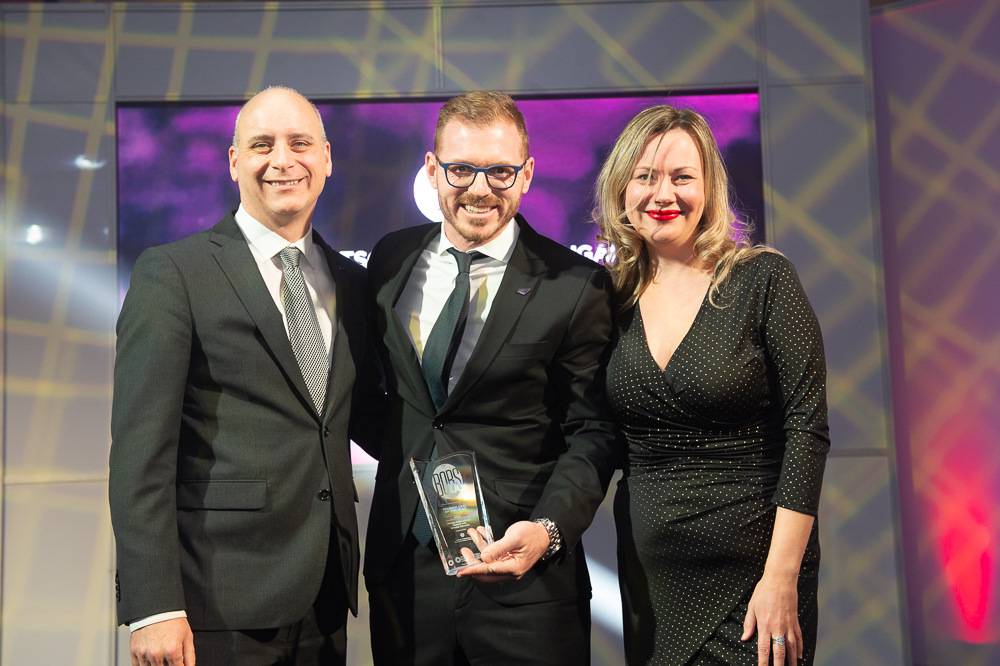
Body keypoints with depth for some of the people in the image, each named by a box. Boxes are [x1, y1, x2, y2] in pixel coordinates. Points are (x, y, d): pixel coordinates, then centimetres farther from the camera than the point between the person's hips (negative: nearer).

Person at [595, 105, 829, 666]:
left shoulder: (764, 278, -9)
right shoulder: (614, 295, 3)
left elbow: (808, 429, -12)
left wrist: (782, 578, -16)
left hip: (751, 571, -4)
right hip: (647, 573, 4)